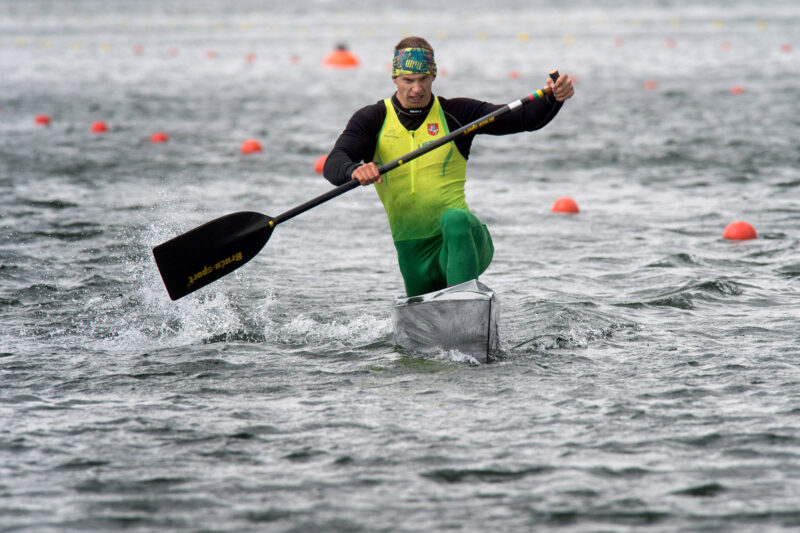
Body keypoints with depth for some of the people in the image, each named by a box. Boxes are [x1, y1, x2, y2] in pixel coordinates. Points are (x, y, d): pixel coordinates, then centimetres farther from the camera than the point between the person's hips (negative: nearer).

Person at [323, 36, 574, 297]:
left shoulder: (455, 114, 2)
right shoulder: (372, 120, 3)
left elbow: (524, 118, -6)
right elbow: (332, 166, -13)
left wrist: (554, 98, -27)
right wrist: (355, 170, -37)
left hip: (463, 239, -3)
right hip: (413, 253, 3)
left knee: (454, 219, -35)